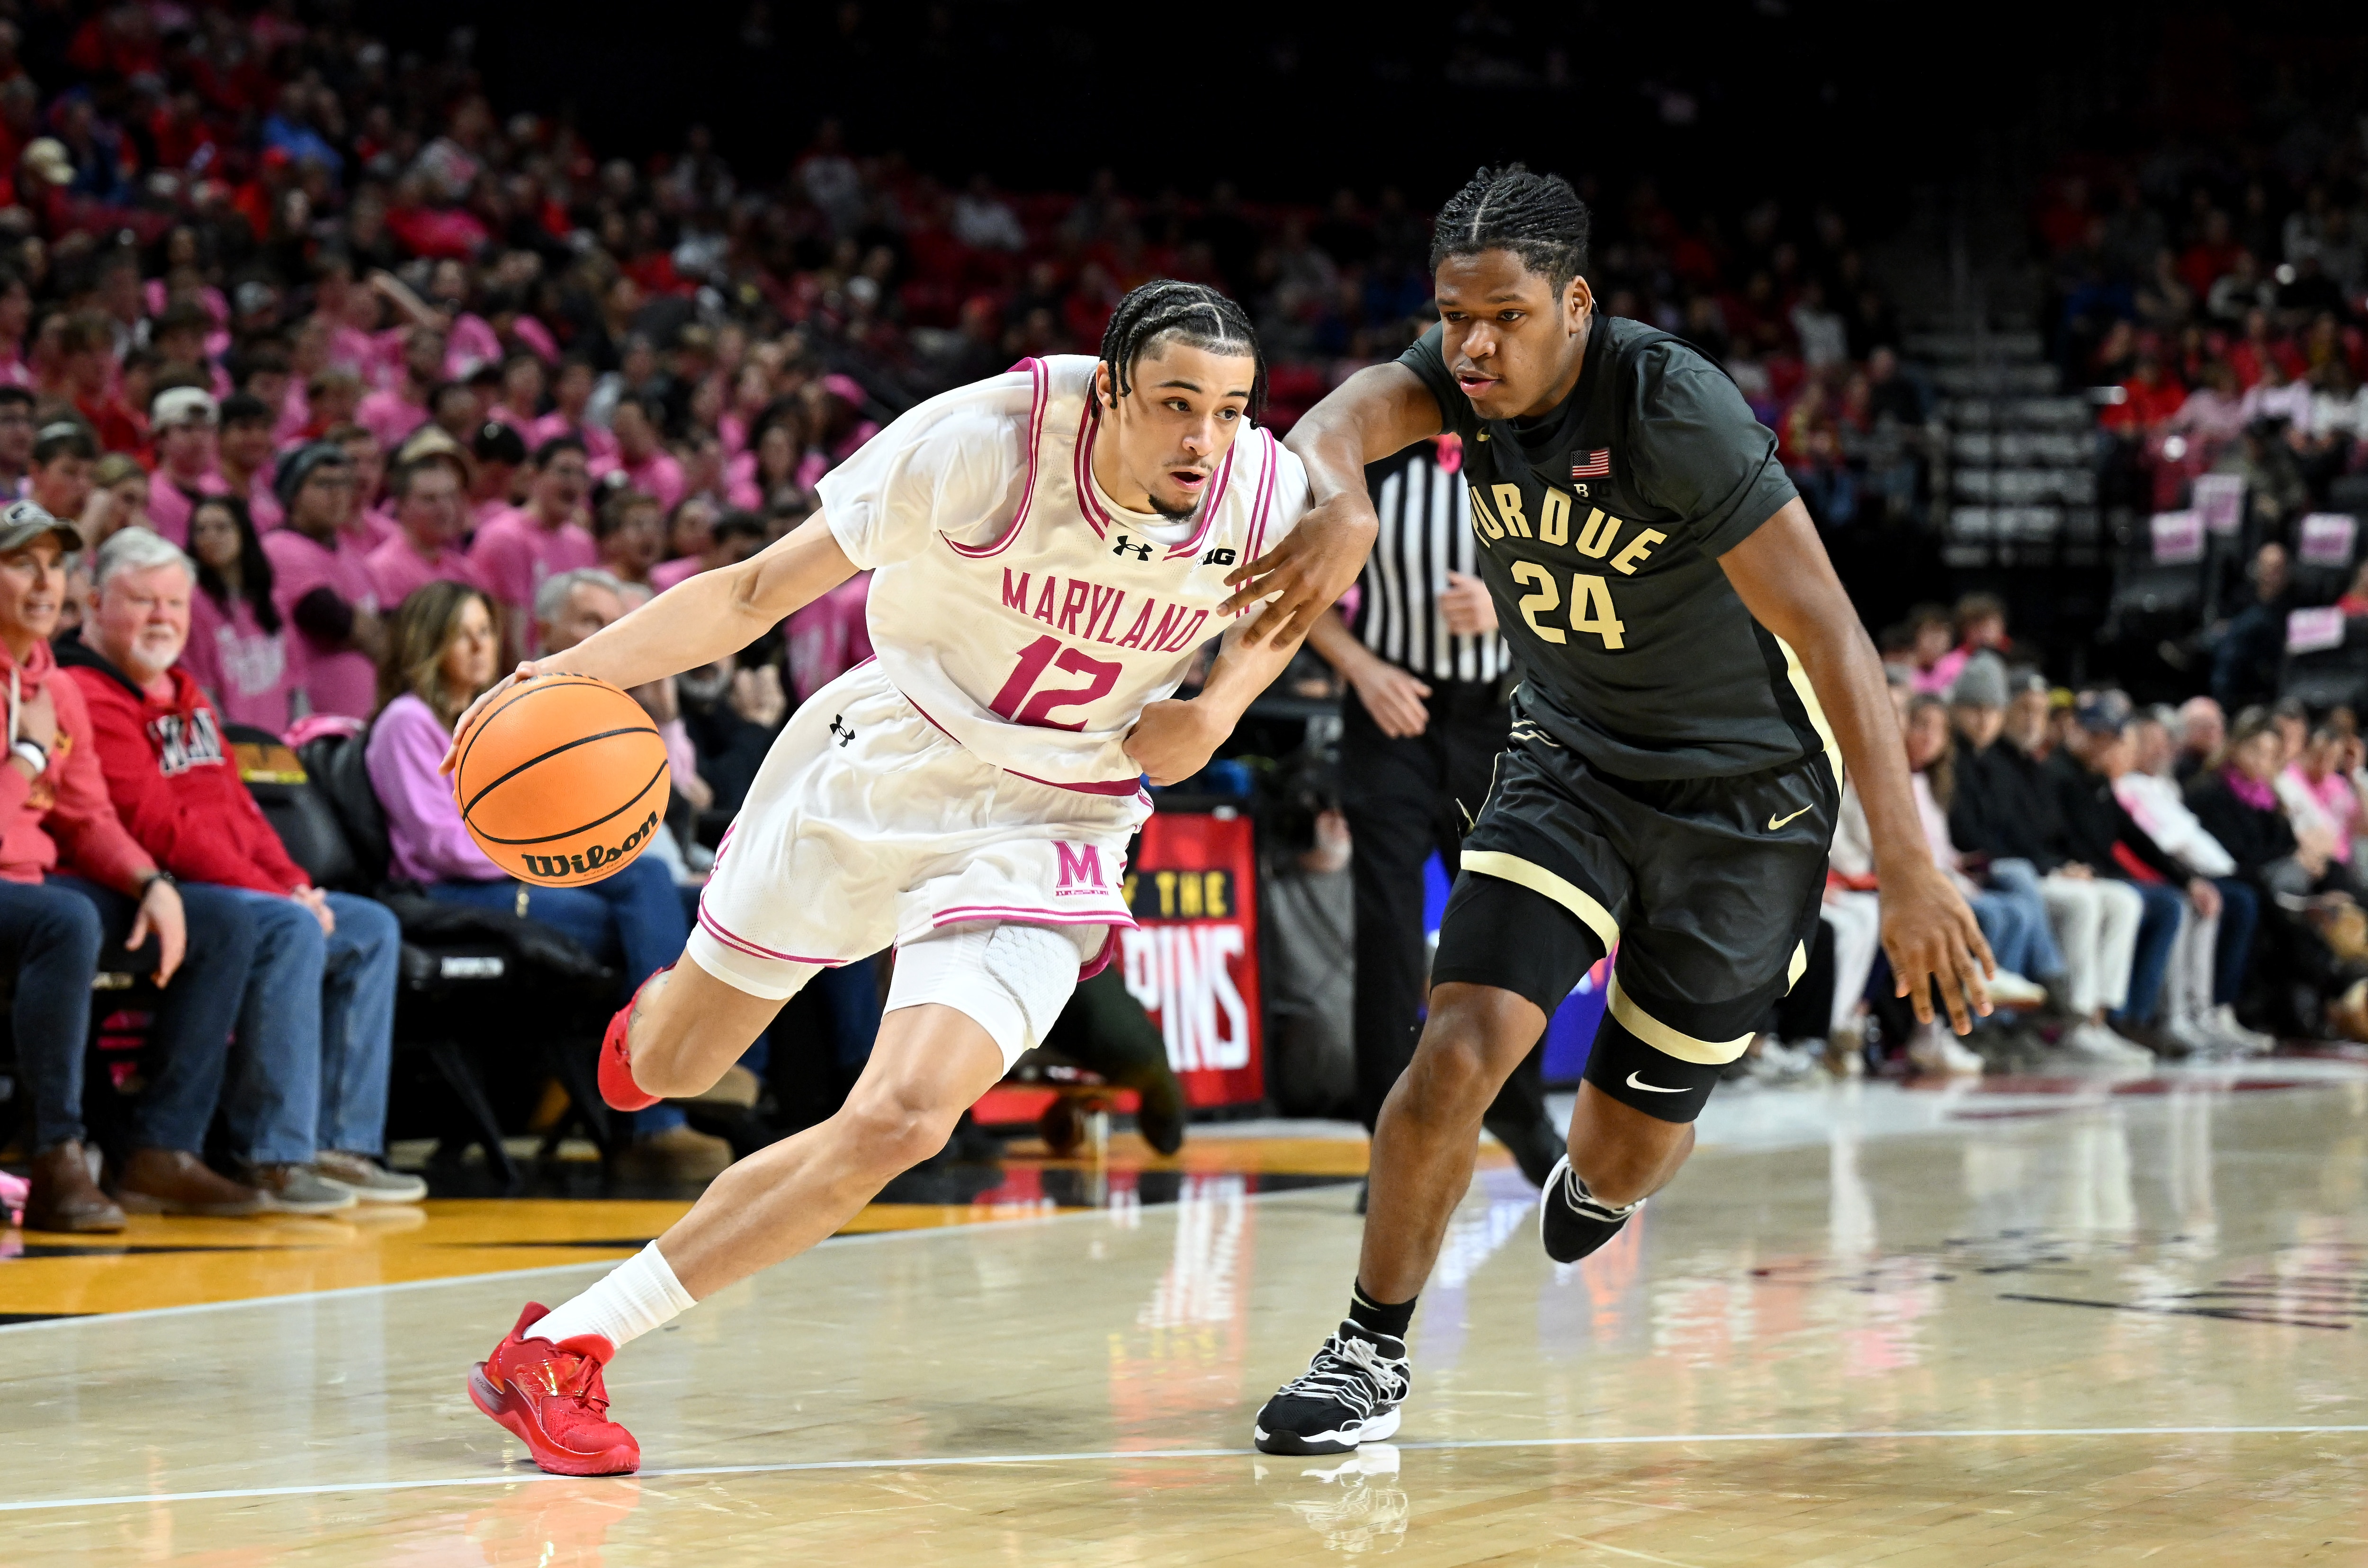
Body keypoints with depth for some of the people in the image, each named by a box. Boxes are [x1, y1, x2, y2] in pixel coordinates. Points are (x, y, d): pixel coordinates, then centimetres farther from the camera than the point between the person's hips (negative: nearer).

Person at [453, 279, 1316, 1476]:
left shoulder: (1271, 494, -16)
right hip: (879, 765, -1)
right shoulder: (989, 440, -26)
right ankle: (662, 1007, 57)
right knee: (668, 1072, 15)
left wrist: (1215, 710, -9)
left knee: (901, 1122, -21)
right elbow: (761, 589, -19)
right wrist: (582, 666, -33)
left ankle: (563, 1345, -12)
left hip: (1046, 825, 1)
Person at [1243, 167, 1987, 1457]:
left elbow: (1829, 634, -29)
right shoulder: (1467, 368, -11)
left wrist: (1908, 868, -34)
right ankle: (1371, 1354, -1)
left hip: (1742, 792, -3)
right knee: (1463, 1048, -17)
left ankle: (1597, 1183, 46)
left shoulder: (1672, 406, -28)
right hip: (1570, 759, 3)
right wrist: (1341, 504, -55)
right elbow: (1334, 424, -29)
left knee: (1635, 1136, 8)